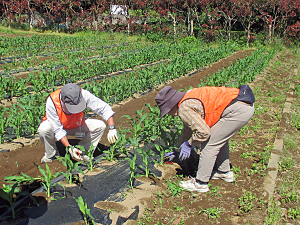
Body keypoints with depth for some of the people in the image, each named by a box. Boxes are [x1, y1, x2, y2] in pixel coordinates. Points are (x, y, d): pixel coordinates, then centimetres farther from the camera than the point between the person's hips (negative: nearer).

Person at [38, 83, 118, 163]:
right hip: (56, 124, -2)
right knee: (44, 129, -36)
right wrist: (69, 147, -37)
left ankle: (82, 152, -5)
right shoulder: (51, 102, -35)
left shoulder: (83, 95, -31)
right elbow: (58, 129, -28)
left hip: (76, 125, 2)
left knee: (100, 126, -20)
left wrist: (111, 128, -33)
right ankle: (51, 154, -6)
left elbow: (104, 108, -23)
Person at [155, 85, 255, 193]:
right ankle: (224, 172, 39)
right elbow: (188, 128, 33)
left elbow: (203, 132, -15)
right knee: (220, 139, 26)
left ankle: (200, 183, 8)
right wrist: (178, 151, 42)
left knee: (209, 144, -2)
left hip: (237, 110, -10)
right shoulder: (188, 98, 21)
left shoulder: (184, 109, -11)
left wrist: (188, 144, 3)